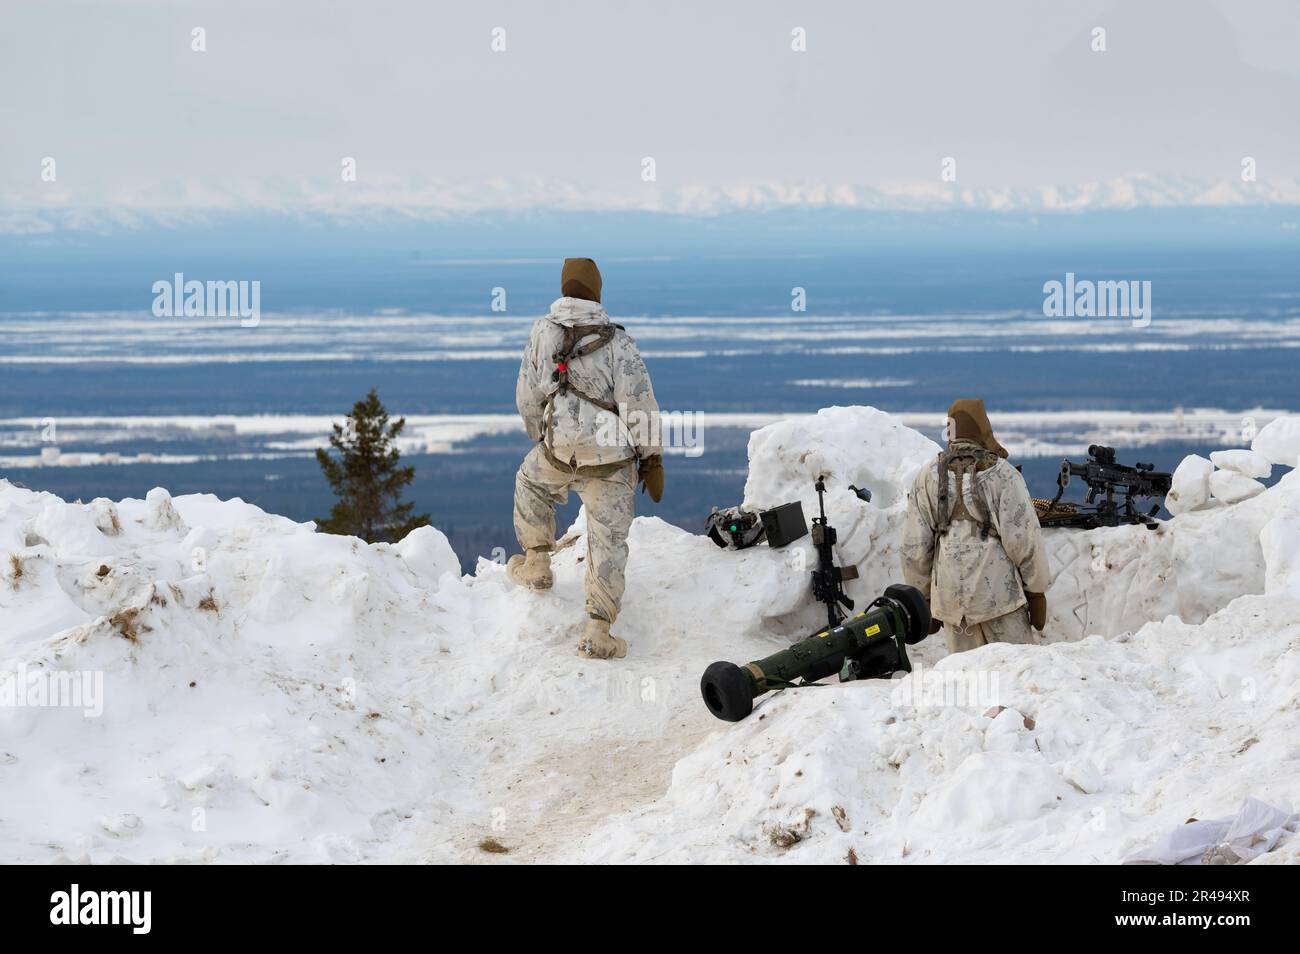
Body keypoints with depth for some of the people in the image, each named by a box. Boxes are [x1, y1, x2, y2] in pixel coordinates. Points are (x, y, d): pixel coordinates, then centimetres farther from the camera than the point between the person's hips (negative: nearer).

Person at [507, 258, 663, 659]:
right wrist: (652, 460, -3)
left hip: (559, 449, 2)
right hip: (611, 459, -2)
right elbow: (639, 403, -12)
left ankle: (536, 565, 39)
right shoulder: (617, 341, -9)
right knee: (608, 541, 4)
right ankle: (597, 632, 0)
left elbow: (527, 398, 8)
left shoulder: (542, 332, 0)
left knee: (531, 482, 35)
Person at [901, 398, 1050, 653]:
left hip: (949, 599, 4)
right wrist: (1037, 591, 2)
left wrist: (924, 596, 18)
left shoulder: (928, 477, 6)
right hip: (1000, 593, -4)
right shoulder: (1002, 474, -5)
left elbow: (914, 548, 8)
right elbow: (1023, 539, -7)